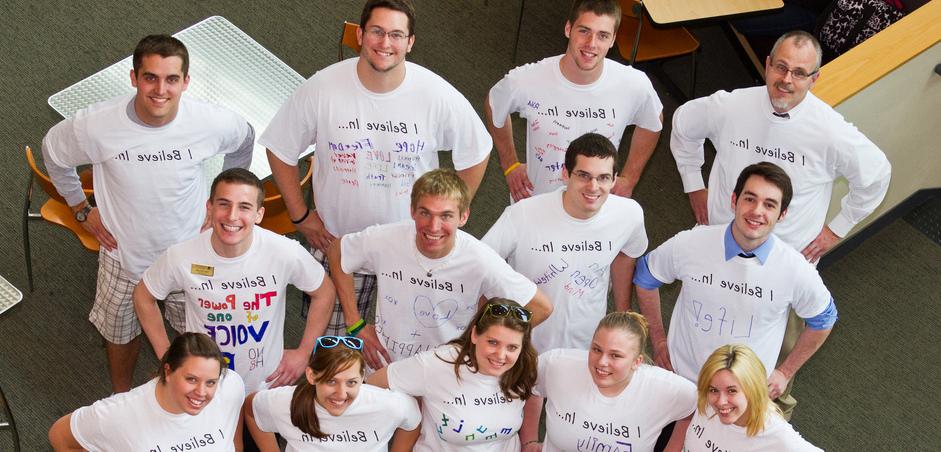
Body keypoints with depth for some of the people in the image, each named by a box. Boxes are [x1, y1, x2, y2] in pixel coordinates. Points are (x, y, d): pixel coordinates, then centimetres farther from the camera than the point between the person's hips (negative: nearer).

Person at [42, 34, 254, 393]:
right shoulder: (95, 125, -28)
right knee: (120, 333, 24)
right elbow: (53, 152, -4)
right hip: (123, 253, 0)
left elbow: (244, 142, -1)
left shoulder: (211, 122, -27)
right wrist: (82, 209, 0)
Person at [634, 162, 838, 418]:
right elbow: (645, 277, 1)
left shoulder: (796, 270, -20)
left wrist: (785, 373, 4)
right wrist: (658, 340, 4)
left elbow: (821, 322, 1)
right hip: (681, 379, 1)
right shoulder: (689, 245, -20)